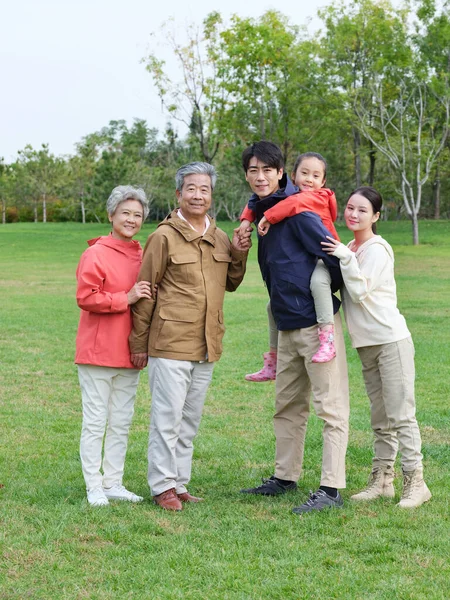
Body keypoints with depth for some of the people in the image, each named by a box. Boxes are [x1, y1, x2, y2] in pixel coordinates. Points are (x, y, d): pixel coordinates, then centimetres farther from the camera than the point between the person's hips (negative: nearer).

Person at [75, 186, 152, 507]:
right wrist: (126, 298, -20)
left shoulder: (142, 255, 11)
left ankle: (113, 483, 22)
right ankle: (94, 487, 7)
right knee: (95, 421, 0)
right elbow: (86, 297, -16)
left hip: (130, 353, 7)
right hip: (98, 352, -7)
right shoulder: (96, 254, -9)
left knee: (122, 422, 12)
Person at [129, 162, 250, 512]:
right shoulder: (164, 237, -8)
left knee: (191, 420, 13)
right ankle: (163, 486, 6)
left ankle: (180, 484, 22)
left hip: (207, 346, 6)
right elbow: (145, 292, -5)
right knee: (168, 417, -4)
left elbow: (231, 284, 21)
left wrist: (239, 256, 1)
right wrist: (139, 343, -4)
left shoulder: (220, 238, 10)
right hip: (170, 343, -6)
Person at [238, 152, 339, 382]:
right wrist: (247, 218, -5)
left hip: (322, 261, -9)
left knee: (317, 281, -43)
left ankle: (327, 338, -44)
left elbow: (295, 203, -34)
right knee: (274, 305, 15)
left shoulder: (319, 198, -14)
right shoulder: (288, 194, 8)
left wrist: (268, 217, -29)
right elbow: (257, 202, 13)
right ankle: (272, 363, 27)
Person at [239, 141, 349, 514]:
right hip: (288, 324, 10)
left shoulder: (296, 210, -15)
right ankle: (285, 477, 28)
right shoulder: (262, 212, 12)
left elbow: (332, 254, -17)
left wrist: (329, 294, -4)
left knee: (331, 407, -6)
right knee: (288, 406, 17)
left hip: (317, 321, -10)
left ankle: (331, 490, -5)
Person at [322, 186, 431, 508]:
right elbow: (349, 291, 13)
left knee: (401, 414, -7)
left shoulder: (377, 250, -12)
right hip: (366, 343, 9)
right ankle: (382, 480, 19)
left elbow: (360, 292, -20)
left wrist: (345, 258, -25)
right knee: (380, 418, 13)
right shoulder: (350, 249, 13)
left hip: (391, 340, -9)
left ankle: (416, 482, -2)